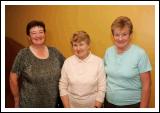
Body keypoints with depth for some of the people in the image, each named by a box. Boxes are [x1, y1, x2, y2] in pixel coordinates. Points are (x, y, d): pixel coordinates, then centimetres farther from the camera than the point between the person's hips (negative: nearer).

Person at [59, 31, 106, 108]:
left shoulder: (98, 62, -11)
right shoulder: (67, 62, -6)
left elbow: (101, 89, -10)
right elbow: (63, 87, -4)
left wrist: (96, 107, -12)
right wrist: (67, 108, -8)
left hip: (92, 106, -1)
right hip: (72, 105, 2)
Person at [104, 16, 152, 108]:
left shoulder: (140, 53, -15)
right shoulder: (108, 52, -2)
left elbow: (146, 85, -12)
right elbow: (105, 76, 7)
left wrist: (143, 108, -12)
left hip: (132, 104, -4)